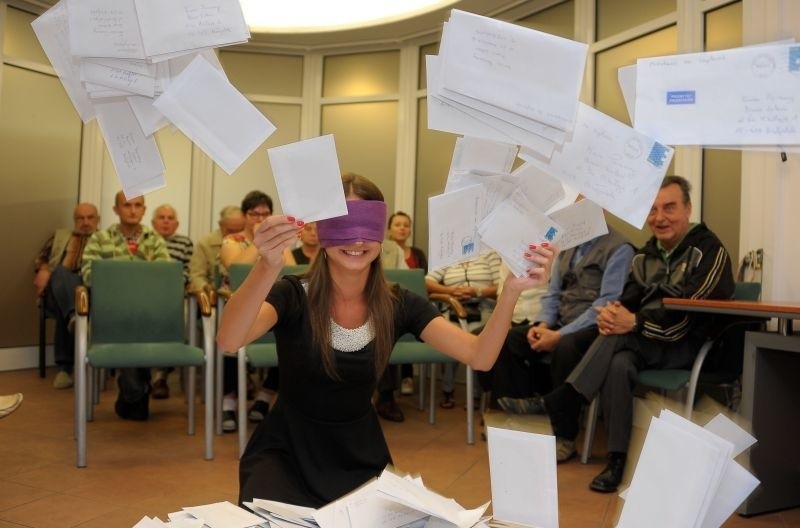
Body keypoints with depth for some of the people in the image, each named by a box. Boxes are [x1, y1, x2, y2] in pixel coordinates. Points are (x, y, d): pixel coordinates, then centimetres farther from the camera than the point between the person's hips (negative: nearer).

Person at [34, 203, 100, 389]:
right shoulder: (59, 236, 31)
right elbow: (41, 259, 20)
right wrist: (43, 270, -4)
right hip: (58, 290, 1)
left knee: (65, 308, -36)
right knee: (61, 272, -35)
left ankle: (65, 366, -38)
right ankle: (73, 317, -61)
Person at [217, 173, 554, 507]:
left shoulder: (398, 306, -7)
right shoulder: (293, 295, -17)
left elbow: (479, 357, -18)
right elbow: (228, 341, -37)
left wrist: (512, 289, -35)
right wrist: (267, 266, -55)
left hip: (361, 457, 3)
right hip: (287, 454, -3)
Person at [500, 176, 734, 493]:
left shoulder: (708, 251, -8)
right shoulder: (646, 254, 13)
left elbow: (690, 313, -19)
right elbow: (629, 300, 4)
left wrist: (634, 322, -29)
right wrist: (614, 313, -22)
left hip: (688, 346, -5)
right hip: (643, 343, 5)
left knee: (617, 338, -32)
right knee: (618, 365, -31)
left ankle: (558, 404, -27)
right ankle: (616, 460, -28)